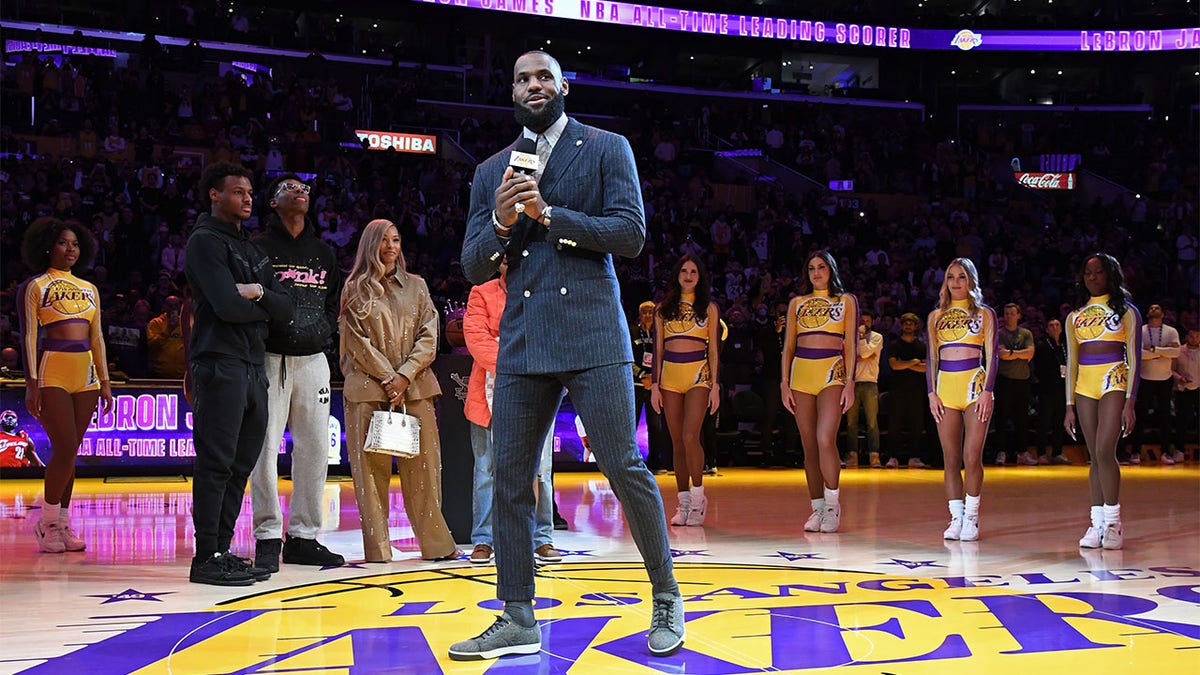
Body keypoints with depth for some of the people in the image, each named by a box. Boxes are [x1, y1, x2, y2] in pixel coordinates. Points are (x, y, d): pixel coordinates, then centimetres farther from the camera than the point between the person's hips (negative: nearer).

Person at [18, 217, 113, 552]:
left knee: (70, 453, 5)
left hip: (86, 374, 5)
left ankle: (61, 524, 11)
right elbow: (29, 337, -4)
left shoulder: (89, 289, 18)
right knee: (65, 449, -12)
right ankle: (47, 524, 2)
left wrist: (105, 382, 11)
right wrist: (31, 384, -12)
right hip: (52, 372, -5)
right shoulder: (35, 286, 2)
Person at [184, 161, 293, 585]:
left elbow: (284, 310, 12)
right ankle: (207, 558, -5)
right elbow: (228, 306, -18)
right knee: (216, 464, -8)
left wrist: (258, 292, -8)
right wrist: (262, 308, 1)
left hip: (254, 367, 9)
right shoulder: (205, 241, -5)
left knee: (241, 466, 9)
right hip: (220, 366, -9)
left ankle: (222, 550, 15)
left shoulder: (251, 249, 22)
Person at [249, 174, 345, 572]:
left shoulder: (323, 253, 19)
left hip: (313, 359, 5)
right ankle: (267, 537, -4)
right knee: (265, 446, -8)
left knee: (314, 447, 4)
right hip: (272, 358, -5)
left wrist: (322, 328, 4)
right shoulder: (260, 248, 2)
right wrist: (278, 327, -13)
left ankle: (304, 536, 11)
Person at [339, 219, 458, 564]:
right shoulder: (355, 289, 7)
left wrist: (405, 375, -7)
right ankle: (377, 548, -1)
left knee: (422, 466, 0)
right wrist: (387, 377, -10)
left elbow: (429, 338, 7)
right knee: (371, 467, -4)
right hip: (368, 388, -2)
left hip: (414, 387, 2)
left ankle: (436, 544, 5)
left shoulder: (416, 286, 14)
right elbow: (357, 341, 0)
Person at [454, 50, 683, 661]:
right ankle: (517, 620, 10)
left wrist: (548, 213, -13)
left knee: (624, 467, -6)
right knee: (509, 477, 2)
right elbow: (474, 268, 13)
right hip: (521, 343, 4)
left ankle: (666, 599, 11)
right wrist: (501, 221, -8)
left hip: (592, 336, -4)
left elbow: (630, 233, -5)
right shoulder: (491, 171, 16)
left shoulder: (606, 149, 6)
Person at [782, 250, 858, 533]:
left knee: (825, 439, -18)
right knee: (809, 445, 3)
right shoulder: (797, 303, 15)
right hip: (801, 374, 4)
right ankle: (817, 507, 8)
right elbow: (788, 345, 14)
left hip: (832, 374, -3)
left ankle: (832, 505, -6)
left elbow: (850, 345, 3)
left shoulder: (846, 301, 8)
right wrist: (785, 382, 4)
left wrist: (850, 383, -6)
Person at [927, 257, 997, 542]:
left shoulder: (984, 313, 6)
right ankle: (956, 518, 6)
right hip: (945, 385, 3)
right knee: (950, 459, 2)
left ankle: (971, 518, 0)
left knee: (972, 457, -8)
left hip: (974, 384, -3)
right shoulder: (936, 316, 14)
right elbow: (931, 358, 13)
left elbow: (991, 356, 2)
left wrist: (987, 392, -8)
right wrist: (932, 393, 3)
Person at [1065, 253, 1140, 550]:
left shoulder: (1126, 311, 3)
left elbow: (1134, 358, -1)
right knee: (1095, 457, 3)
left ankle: (1113, 523, -8)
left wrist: (1129, 402, -9)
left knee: (1104, 451, -15)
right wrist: (1069, 406, 10)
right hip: (1084, 386, 4)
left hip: (1114, 382, -4)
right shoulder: (1075, 316, 14)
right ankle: (1098, 523, 4)